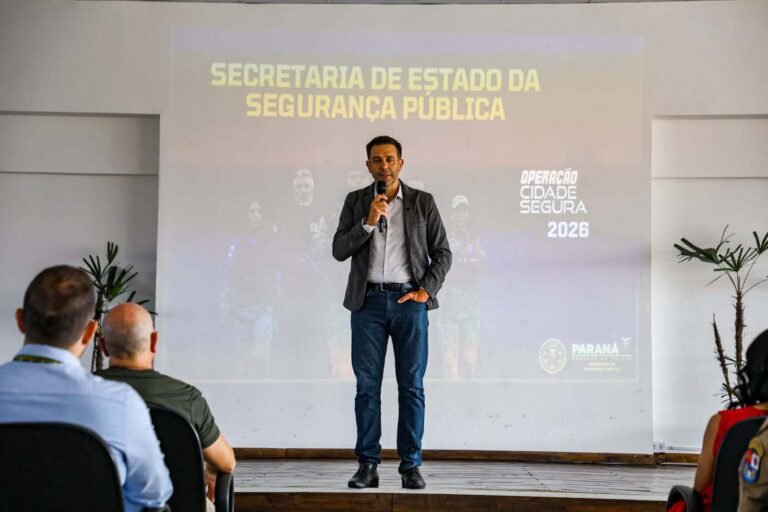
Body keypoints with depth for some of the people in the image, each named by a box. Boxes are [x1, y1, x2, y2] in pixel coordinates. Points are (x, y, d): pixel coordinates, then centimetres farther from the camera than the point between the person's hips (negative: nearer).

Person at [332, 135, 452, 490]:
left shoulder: (423, 202, 6)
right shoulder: (355, 201, 8)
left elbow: (442, 252, 6)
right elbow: (339, 250, 0)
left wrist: (426, 290, -6)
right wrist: (368, 222, -13)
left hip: (408, 301, 0)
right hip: (368, 301, 1)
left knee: (411, 386, 0)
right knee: (367, 386, 1)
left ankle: (410, 466, 7)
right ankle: (368, 466, 7)